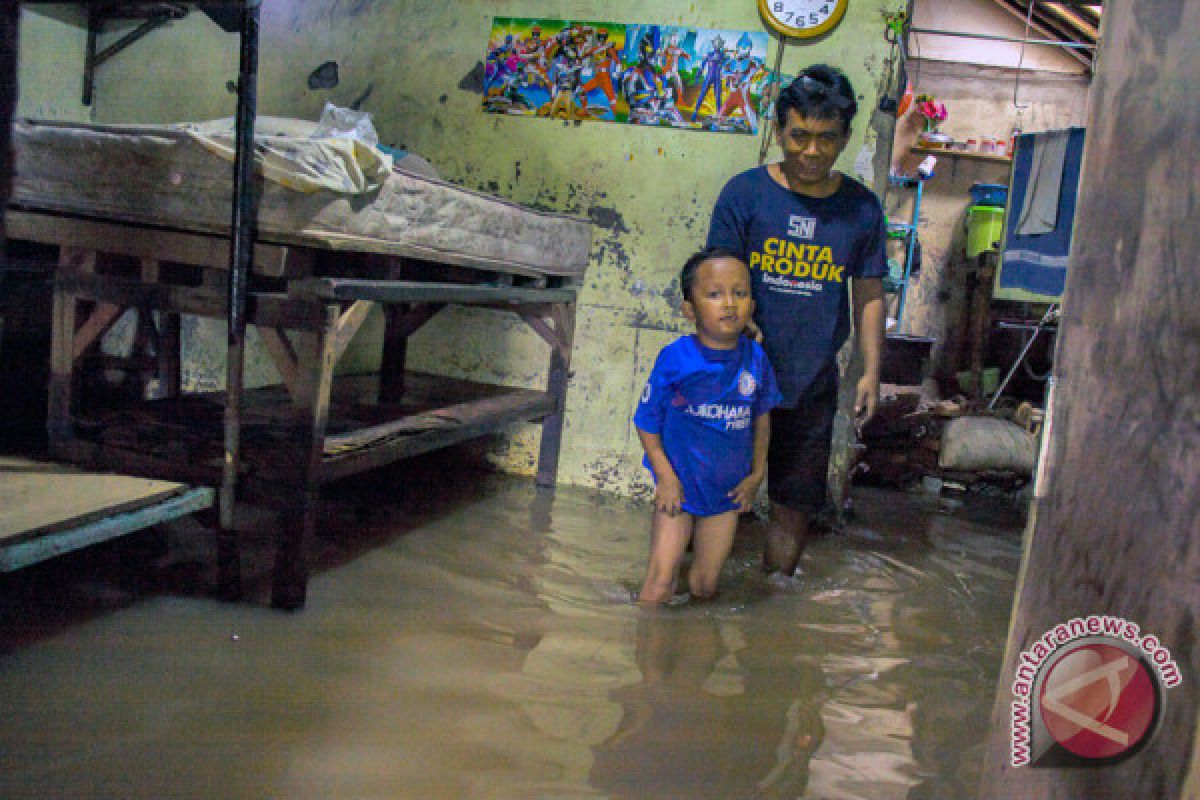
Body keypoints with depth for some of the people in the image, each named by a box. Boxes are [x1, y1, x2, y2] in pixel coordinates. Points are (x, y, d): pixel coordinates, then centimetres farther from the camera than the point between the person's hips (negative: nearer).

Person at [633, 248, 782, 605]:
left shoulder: (755, 358, -6)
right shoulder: (676, 359, -16)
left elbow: (761, 416, 10)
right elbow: (647, 422, -9)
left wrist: (757, 472, 8)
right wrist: (665, 477, -14)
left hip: (728, 490, 3)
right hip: (680, 485, -3)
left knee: (705, 584, 14)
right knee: (659, 582, -2)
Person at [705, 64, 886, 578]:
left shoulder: (861, 207, 2)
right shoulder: (745, 192, -5)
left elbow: (868, 294, 9)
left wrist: (871, 372, 4)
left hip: (812, 386, 2)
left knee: (795, 506, 12)